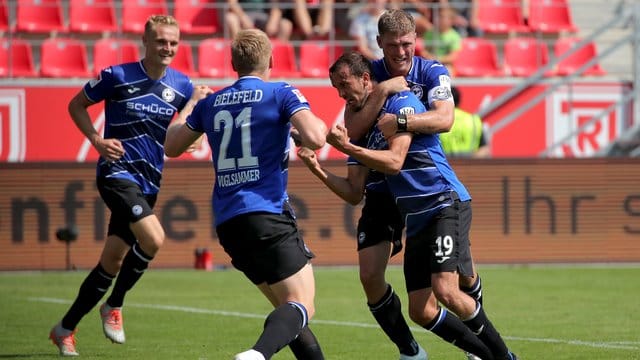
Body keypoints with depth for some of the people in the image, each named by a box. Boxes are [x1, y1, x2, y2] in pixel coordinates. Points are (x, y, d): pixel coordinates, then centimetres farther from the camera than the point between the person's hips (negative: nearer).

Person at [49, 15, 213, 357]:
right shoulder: (117, 76, -8)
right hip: (117, 172, -6)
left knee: (111, 263, 8)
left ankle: (65, 329, 23)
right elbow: (76, 105, 4)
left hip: (148, 183, 6)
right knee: (153, 239, -27)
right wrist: (98, 141, -9)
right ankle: (114, 306, -4)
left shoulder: (181, 85, 4)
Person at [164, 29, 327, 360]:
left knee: (286, 306, 16)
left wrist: (186, 111, 44)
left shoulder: (210, 103, 14)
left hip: (226, 221, 7)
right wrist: (321, 126, 7)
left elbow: (172, 146, 26)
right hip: (267, 213, -7)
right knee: (302, 306, -13)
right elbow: (314, 139, -16)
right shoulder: (281, 94, -1)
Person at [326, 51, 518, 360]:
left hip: (447, 205, -8)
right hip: (416, 221, 8)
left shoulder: (401, 102, -7)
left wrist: (346, 147, -21)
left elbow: (394, 161, -19)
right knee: (421, 312, -2)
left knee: (445, 290, -23)